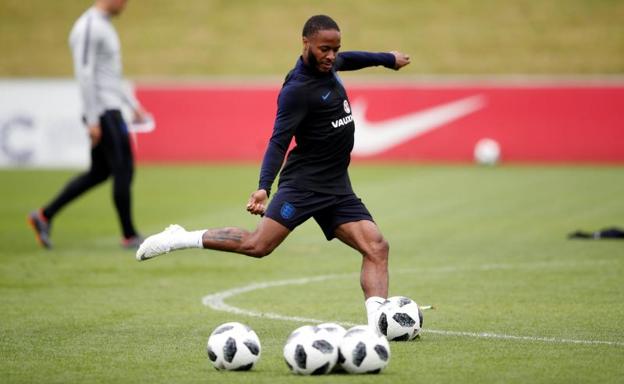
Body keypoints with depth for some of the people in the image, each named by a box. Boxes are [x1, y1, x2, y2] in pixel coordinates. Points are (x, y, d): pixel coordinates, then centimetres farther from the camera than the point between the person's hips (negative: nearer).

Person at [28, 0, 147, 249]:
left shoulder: (104, 26, 18)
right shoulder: (89, 27, -14)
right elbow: (84, 74, -19)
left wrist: (133, 105, 23)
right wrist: (92, 120, -21)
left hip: (110, 108, 10)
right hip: (103, 112, -10)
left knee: (99, 172, 12)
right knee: (123, 170, -5)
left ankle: (44, 216, 16)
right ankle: (129, 236, 4)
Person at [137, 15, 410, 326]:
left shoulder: (328, 64, 8)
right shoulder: (297, 90, -17)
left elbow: (348, 59, 34)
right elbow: (278, 142, -23)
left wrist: (388, 59, 47)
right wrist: (264, 187, -35)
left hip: (337, 188, 8)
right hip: (303, 183, -8)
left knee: (376, 247, -8)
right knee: (257, 245, -16)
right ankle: (179, 238, -1)